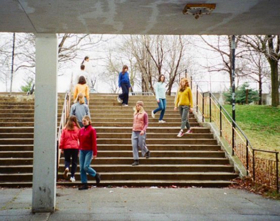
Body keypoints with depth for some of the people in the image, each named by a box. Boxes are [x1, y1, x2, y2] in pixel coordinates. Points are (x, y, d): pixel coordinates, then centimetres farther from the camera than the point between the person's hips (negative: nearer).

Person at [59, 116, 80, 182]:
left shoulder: (65, 129, 1)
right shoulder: (77, 129, -1)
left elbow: (62, 138, 0)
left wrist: (61, 147, 6)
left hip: (66, 147, 1)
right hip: (75, 147, -1)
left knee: (67, 159, 17)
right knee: (74, 161, 7)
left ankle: (67, 167, -14)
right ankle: (72, 176, 5)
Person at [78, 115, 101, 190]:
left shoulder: (92, 130, -6)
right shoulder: (81, 130, 10)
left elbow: (94, 142, -9)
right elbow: (80, 141, 14)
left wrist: (94, 153, -11)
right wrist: (79, 150, 11)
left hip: (89, 151, -6)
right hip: (82, 151, 6)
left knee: (86, 167, -14)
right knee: (81, 168, 2)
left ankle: (96, 175, 13)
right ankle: (84, 184, 10)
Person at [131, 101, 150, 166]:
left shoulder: (144, 114, -2)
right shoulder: (135, 114, 14)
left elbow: (146, 123, -4)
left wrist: (143, 130, -18)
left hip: (141, 132, -5)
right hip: (134, 132, 5)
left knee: (141, 145, 0)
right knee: (134, 146, -5)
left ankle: (147, 152, 33)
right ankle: (136, 160, -1)